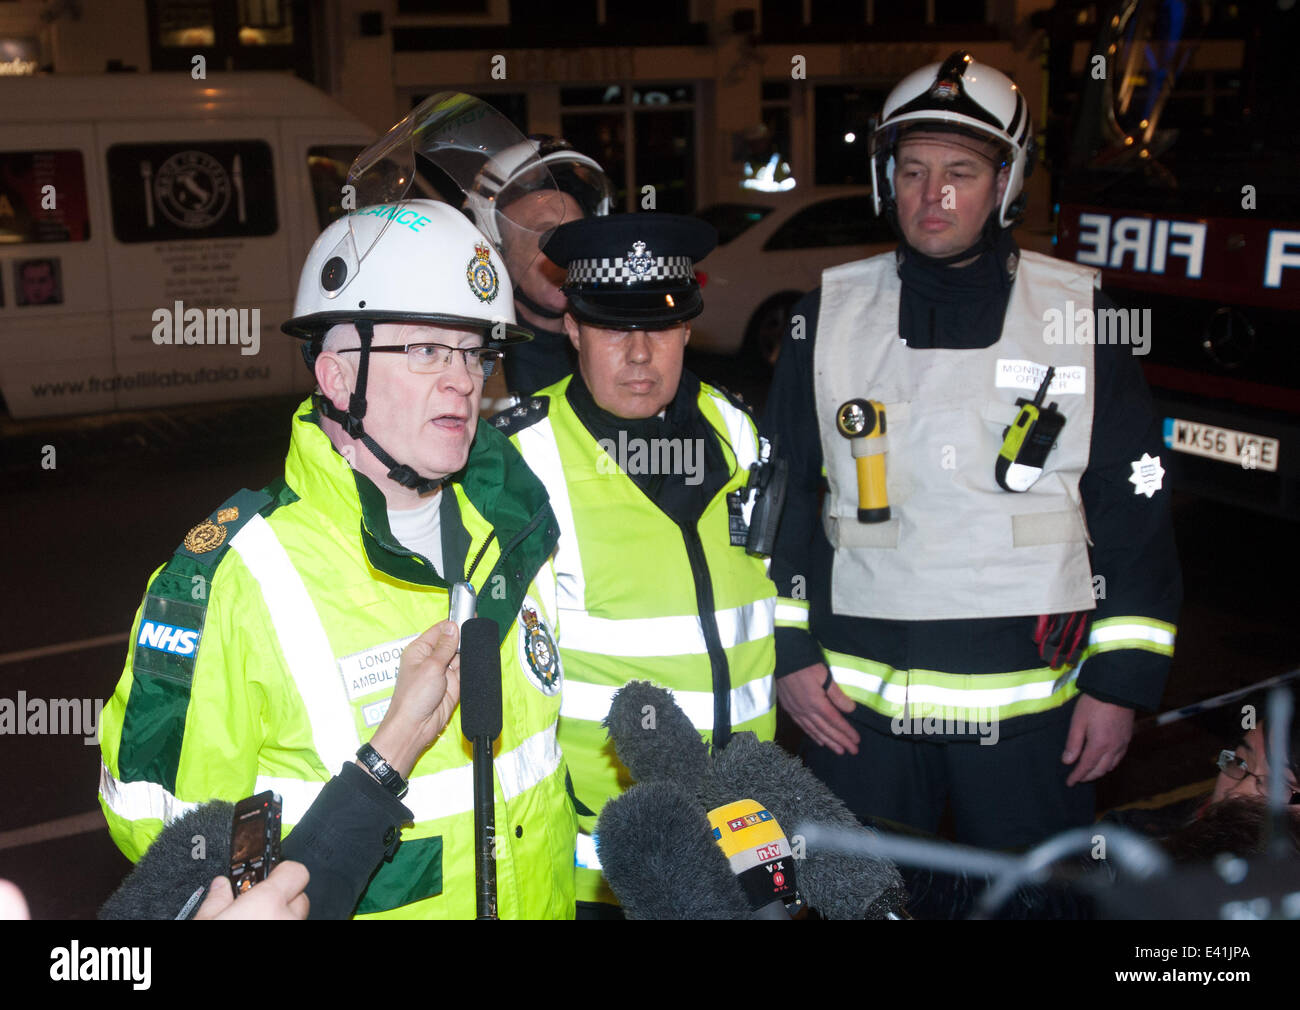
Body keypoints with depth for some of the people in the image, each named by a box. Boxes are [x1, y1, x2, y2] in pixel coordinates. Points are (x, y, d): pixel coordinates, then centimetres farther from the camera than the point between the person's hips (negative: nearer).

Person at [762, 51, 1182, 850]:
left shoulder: (1079, 313, 0)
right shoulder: (831, 313, 3)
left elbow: (1136, 507, 1)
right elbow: (777, 495, 7)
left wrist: (1122, 680, -2)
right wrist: (789, 652, 2)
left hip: (1032, 704, -1)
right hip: (855, 703, 1)